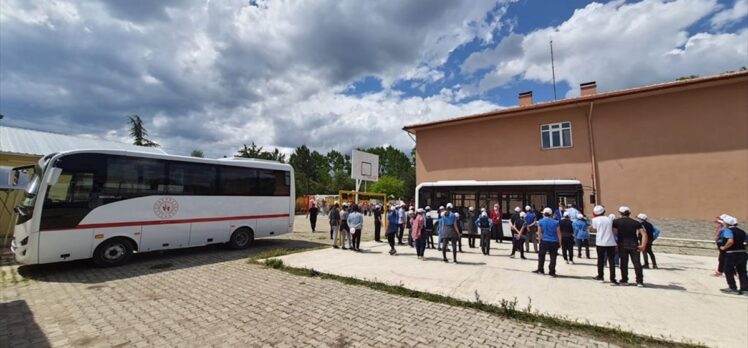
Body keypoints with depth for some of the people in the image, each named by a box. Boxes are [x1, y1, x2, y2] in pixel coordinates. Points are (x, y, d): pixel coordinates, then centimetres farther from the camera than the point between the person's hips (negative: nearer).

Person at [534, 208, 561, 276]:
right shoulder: (555, 222, 3)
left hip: (544, 241, -1)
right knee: (553, 257, 6)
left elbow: (539, 233, -3)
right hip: (554, 242, 1)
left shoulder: (540, 222, -2)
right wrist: (560, 242, 9)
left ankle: (540, 270, 19)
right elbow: (558, 233, 3)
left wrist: (540, 240, 6)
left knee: (541, 256, 12)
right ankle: (552, 272, 7)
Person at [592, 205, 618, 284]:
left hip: (600, 243, -2)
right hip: (611, 243, 2)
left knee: (600, 260, 11)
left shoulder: (595, 219, -1)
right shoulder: (609, 219, 8)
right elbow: (613, 230, 13)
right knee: (611, 261, 3)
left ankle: (600, 276, 21)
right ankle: (612, 279, -1)